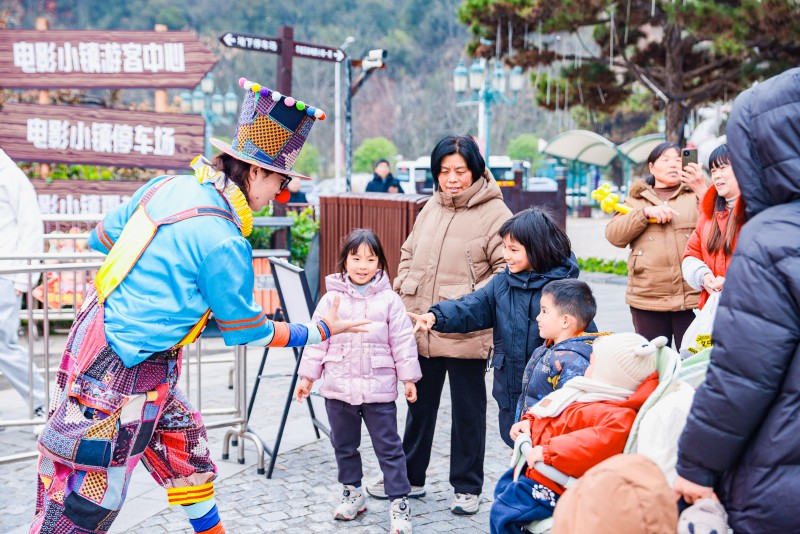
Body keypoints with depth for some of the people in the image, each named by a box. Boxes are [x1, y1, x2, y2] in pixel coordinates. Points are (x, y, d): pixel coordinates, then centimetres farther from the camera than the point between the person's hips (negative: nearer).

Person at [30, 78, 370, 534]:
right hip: (120, 372, -9)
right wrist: (321, 331, 4)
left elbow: (102, 237, 13)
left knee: (188, 453, 22)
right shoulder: (223, 243, -22)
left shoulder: (169, 186, 0)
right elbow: (246, 331, -8)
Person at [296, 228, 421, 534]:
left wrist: (409, 378, 0)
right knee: (344, 445, 16)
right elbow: (318, 339, 3)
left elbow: (402, 342, -1)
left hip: (379, 388, -2)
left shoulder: (389, 300, -4)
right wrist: (308, 375, 4)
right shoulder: (331, 299, 0)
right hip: (339, 388, 3)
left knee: (388, 446, 4)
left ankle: (399, 502, 12)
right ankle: (352, 492, 34)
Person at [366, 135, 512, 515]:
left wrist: (472, 301, -19)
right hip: (421, 328, 6)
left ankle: (467, 487, 25)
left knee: (467, 410, 9)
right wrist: (402, 288, 8)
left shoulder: (494, 212, -10)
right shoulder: (431, 208, 10)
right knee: (419, 405, 19)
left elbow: (507, 269, -13)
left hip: (466, 334, -6)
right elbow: (409, 253, 20)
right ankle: (409, 476, 35)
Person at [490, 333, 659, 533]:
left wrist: (548, 451, -45)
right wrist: (530, 420, 6)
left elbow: (606, 437, -50)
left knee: (502, 513, -10)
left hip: (551, 483, -11)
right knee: (504, 487, 30)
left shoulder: (615, 415, -29)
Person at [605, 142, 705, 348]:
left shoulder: (695, 193, 12)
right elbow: (614, 235, 3)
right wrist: (646, 212, -9)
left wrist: (703, 190, -17)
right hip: (647, 299, 2)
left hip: (691, 299, -1)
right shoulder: (636, 198, 17)